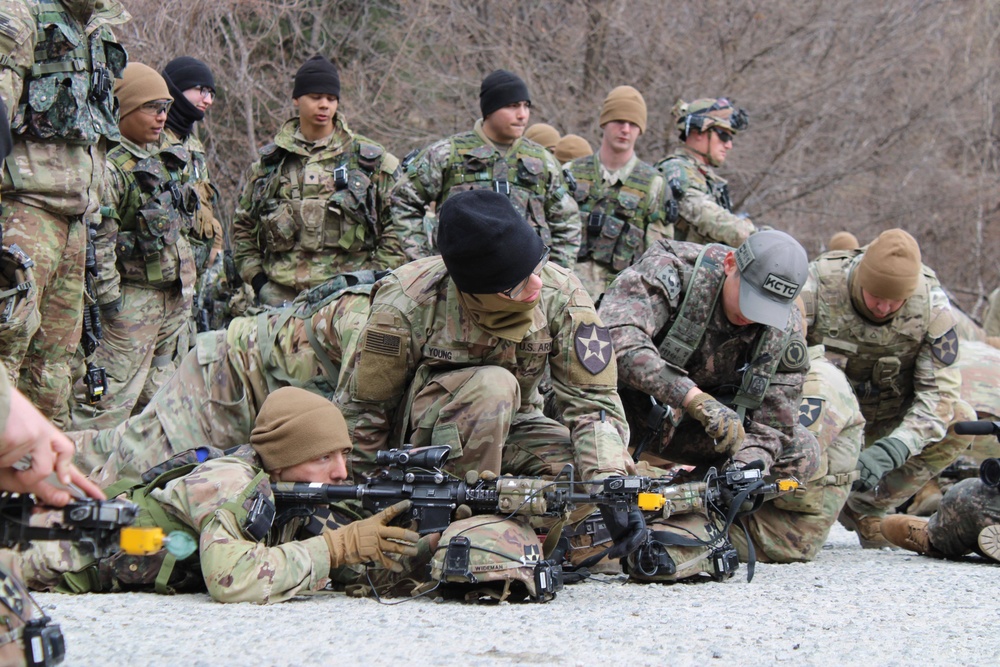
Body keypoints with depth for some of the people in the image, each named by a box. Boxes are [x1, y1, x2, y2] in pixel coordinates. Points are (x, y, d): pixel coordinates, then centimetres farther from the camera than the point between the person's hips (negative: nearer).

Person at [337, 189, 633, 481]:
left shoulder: (560, 295, -19)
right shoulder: (406, 305, -27)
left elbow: (592, 400, -16)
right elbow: (361, 410, -13)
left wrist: (608, 479, -33)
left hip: (513, 426, 3)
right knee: (493, 385, -35)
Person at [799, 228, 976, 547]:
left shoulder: (931, 302, -21)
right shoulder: (817, 285, -26)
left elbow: (939, 390, -21)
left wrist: (892, 449, -37)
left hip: (886, 416, 3)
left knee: (960, 422, -23)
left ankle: (865, 509, -8)